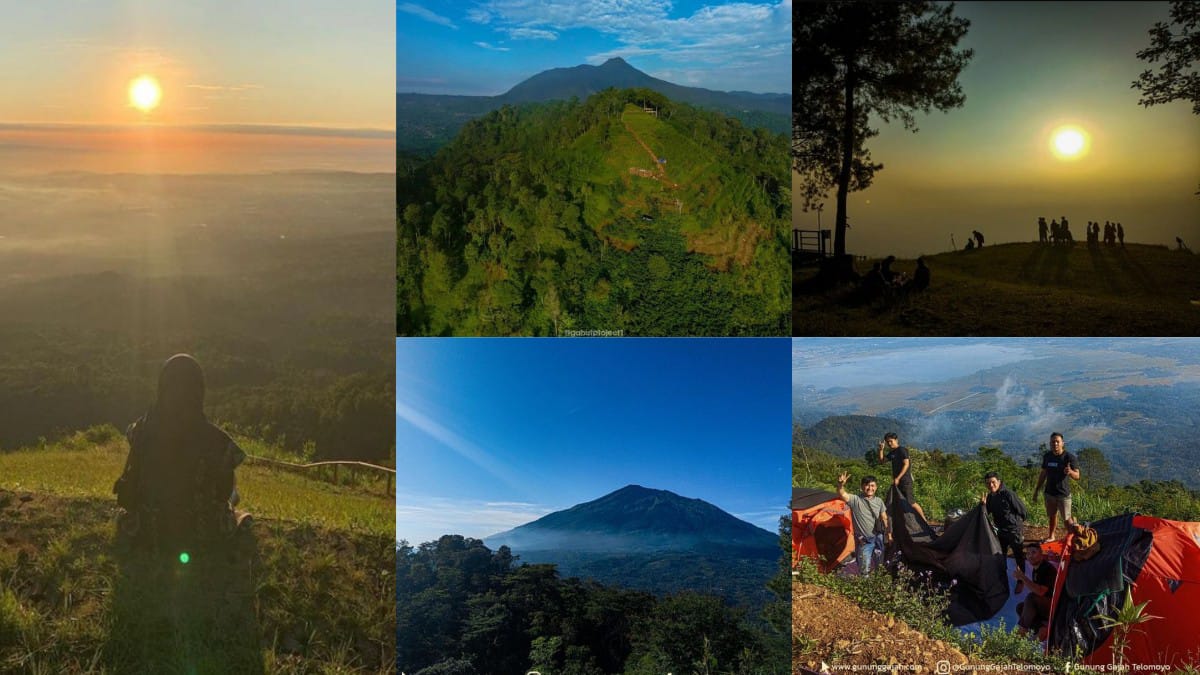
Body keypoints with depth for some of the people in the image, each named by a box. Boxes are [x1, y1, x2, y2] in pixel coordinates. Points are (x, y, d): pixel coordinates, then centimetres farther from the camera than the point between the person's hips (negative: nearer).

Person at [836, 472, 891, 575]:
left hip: (878, 539, 4)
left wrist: (889, 536, 10)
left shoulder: (879, 501, 2)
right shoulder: (855, 500, -13)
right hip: (864, 542, -4)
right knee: (864, 571, -4)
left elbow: (884, 519, 10)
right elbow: (842, 495, -31)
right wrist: (840, 485, -52)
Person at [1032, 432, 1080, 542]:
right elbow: (1043, 474, 13)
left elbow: (1077, 476, -18)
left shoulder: (1069, 457, -13)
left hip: (1063, 493, -5)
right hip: (1050, 492, 5)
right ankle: (1051, 536, 33)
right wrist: (1036, 490, 14)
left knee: (1066, 519, -1)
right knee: (1052, 515, 18)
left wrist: (1070, 472, -41)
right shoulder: (1047, 456, 3)